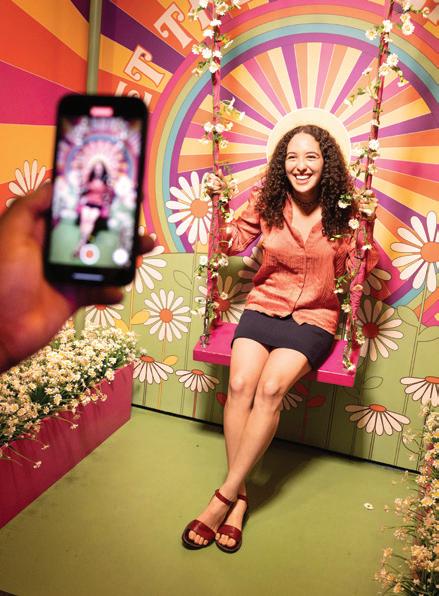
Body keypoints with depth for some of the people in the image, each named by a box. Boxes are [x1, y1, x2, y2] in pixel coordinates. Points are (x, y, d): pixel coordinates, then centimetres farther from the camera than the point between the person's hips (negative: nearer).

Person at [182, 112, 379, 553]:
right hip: (264, 306, 2)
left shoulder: (342, 210, -2)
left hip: (313, 318, -2)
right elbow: (234, 241, 13)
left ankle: (224, 496, -12)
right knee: (240, 384, -23)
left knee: (271, 387, -26)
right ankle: (240, 497, -8)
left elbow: (353, 271, 0)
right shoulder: (267, 202, 2)